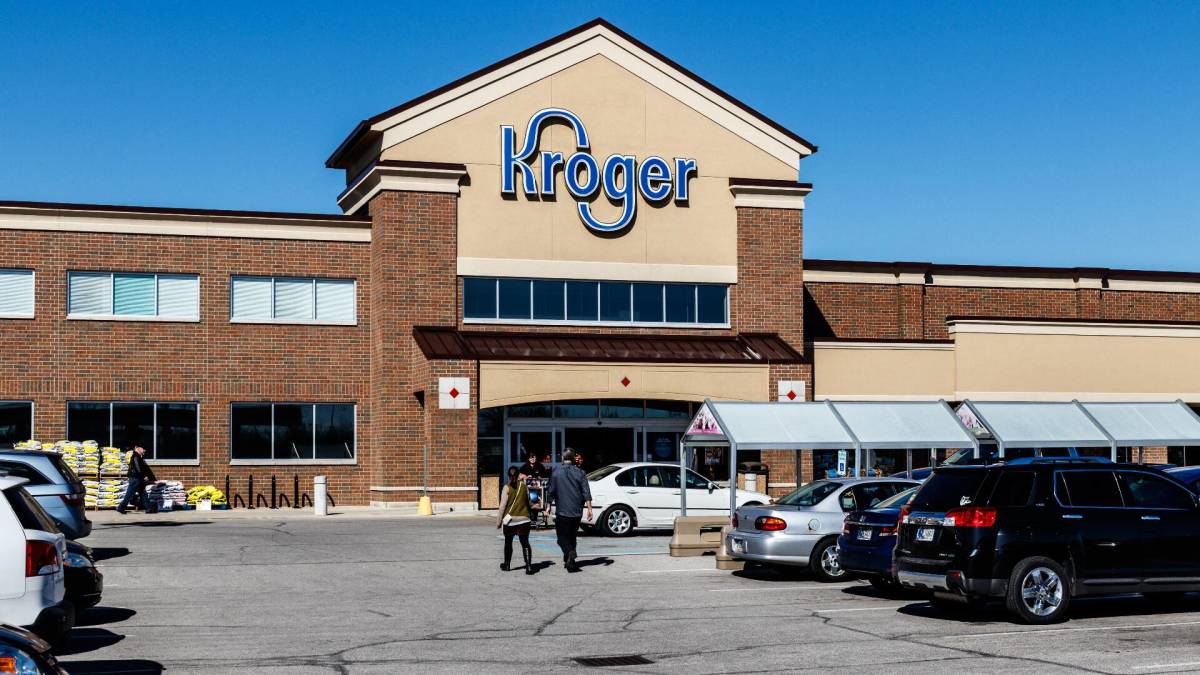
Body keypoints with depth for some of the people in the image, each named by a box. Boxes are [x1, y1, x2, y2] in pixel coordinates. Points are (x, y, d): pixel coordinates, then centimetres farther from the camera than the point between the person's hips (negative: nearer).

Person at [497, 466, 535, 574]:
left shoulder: (507, 488, -7)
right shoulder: (524, 486, 0)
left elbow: (502, 505, -8)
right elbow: (528, 502, 10)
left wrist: (498, 521, -3)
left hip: (509, 520, -1)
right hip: (524, 519, 1)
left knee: (508, 542, 18)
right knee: (525, 543, -1)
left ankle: (507, 564, 29)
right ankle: (528, 565, -15)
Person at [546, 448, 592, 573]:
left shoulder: (556, 472, -3)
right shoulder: (580, 473, 2)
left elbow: (550, 492, -2)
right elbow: (586, 493, -2)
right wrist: (589, 508, -1)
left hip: (562, 511, -3)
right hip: (577, 512, 3)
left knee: (562, 537, 0)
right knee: (572, 536, 17)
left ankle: (570, 553, -26)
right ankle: (568, 560, 20)